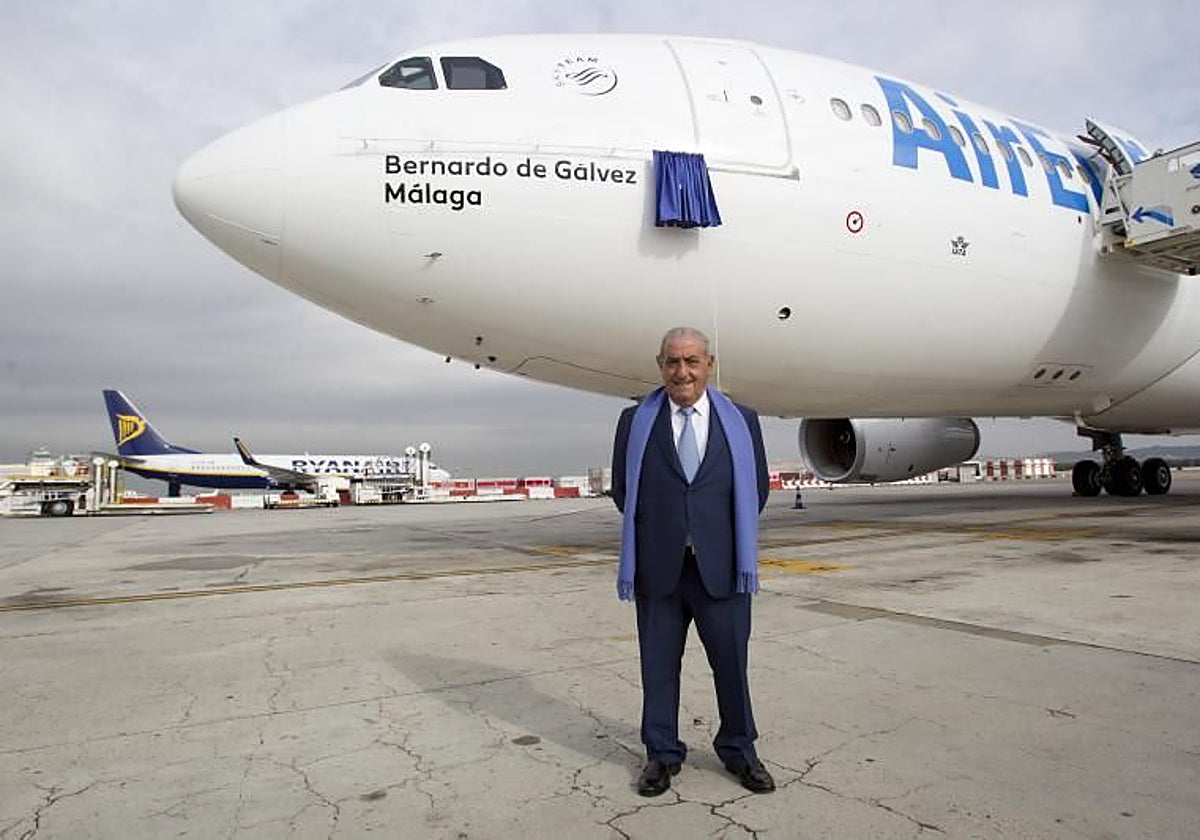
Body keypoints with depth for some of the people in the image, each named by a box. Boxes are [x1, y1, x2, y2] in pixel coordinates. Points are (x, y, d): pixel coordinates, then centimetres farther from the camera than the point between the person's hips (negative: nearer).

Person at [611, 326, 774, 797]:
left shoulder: (742, 421, 4)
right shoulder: (636, 422, 3)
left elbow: (756, 489, 9)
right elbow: (622, 490, 8)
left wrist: (723, 535, 6)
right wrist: (657, 530, 6)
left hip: (721, 568, 0)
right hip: (657, 568, 0)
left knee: (731, 662, 10)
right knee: (658, 666, 11)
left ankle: (738, 751, 32)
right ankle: (662, 755, 29)